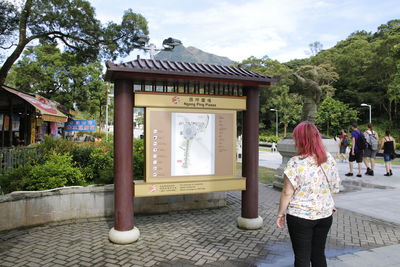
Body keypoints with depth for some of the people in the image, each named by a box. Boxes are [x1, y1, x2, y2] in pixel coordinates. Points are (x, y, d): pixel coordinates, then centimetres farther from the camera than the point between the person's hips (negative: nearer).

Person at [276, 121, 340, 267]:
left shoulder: (295, 163, -19)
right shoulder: (329, 159, -2)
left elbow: (287, 192, -15)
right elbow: (335, 187, 8)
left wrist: (280, 213, -3)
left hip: (300, 216, -5)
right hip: (325, 214, 5)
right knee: (319, 254, 19)